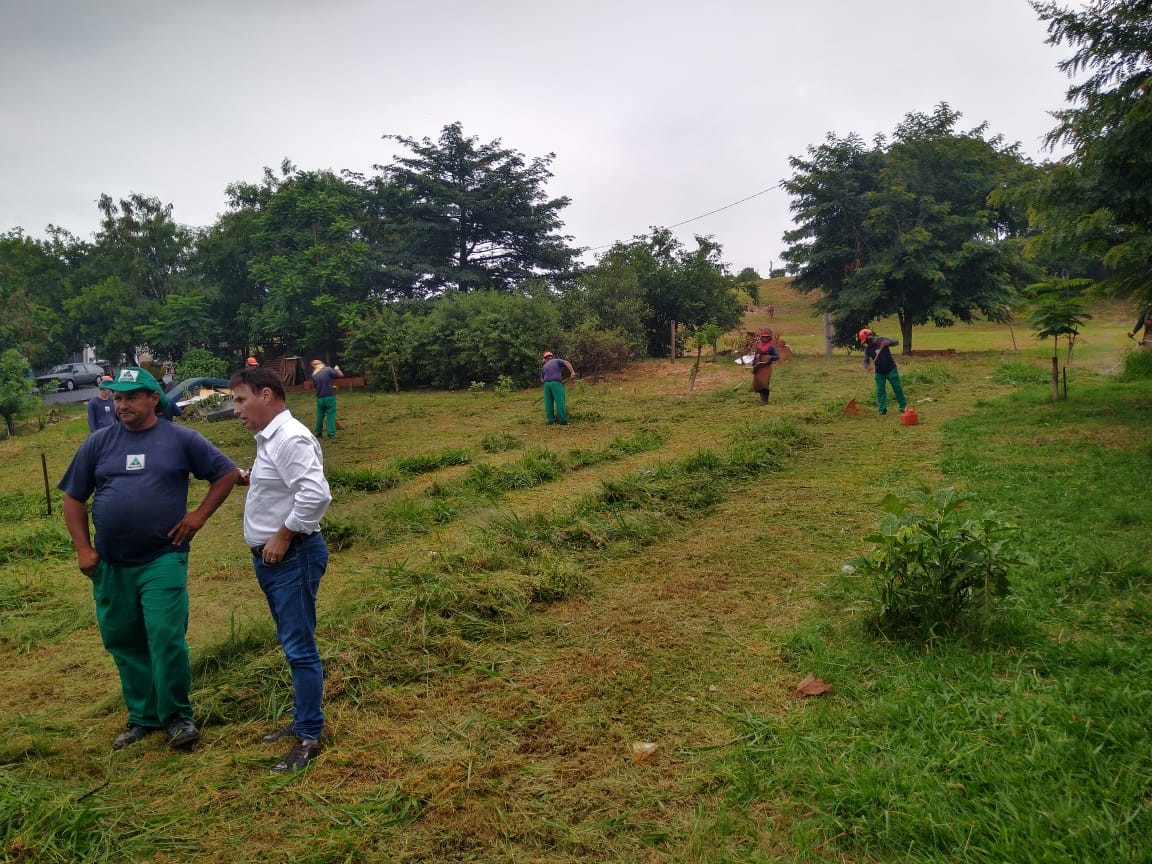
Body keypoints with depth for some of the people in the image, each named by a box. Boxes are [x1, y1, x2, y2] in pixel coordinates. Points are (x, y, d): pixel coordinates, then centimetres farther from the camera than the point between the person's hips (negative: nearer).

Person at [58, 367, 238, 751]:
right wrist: (83, 548, 3)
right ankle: (143, 717, 27)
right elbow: (73, 497, 11)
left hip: (164, 559, -4)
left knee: (167, 638, -9)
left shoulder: (181, 439, -2)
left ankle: (178, 716, 9)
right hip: (110, 564, 4)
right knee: (124, 643, 12)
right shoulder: (98, 443, 5)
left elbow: (227, 473, 4)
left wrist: (199, 515, -4)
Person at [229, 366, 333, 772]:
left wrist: (283, 536, -22)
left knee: (300, 648, -2)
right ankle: (303, 719, 32)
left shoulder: (290, 437, -20)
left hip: (292, 557, -10)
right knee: (293, 645, 19)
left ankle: (310, 736, 9)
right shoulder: (270, 437, 12)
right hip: (273, 558, 10)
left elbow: (315, 495, -30)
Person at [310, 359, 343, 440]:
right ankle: (331, 433, 0)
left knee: (320, 416, 15)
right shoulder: (328, 370, -8)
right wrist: (337, 369, 15)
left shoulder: (314, 375, 3)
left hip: (320, 398, 3)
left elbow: (315, 387, 14)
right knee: (331, 415, 2)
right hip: (330, 397, -3)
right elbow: (341, 375, -7)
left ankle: (318, 433, 25)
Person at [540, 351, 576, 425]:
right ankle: (562, 420, -12)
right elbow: (566, 363, -4)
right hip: (556, 383, -4)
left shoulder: (544, 367, 21)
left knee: (549, 403, 7)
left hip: (547, 384, 4)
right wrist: (572, 372, -11)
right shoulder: (557, 361, 13)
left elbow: (542, 379, 19)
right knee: (560, 402, -6)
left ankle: (550, 420, 3)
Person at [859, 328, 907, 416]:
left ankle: (903, 407, 13)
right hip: (879, 372, 3)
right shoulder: (868, 349, -1)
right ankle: (882, 410, 1)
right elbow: (866, 361, -4)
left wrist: (888, 343, -35)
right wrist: (867, 366, -27)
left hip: (891, 369, -3)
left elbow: (896, 342, -13)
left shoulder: (882, 340, -9)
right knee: (880, 391, -2)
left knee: (897, 388, 2)